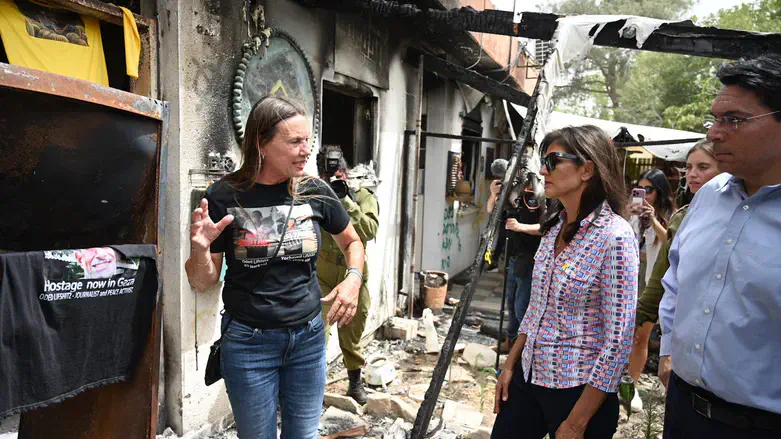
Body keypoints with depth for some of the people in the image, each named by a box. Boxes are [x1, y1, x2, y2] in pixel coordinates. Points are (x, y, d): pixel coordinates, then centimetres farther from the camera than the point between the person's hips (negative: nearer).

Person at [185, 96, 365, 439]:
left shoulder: (315, 192, -5)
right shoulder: (225, 196, -11)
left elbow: (351, 242, 13)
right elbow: (202, 282, -3)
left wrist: (353, 279, -6)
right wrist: (200, 249, -24)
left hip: (309, 336, 3)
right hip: (249, 341, -2)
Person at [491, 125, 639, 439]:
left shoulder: (614, 236, -19)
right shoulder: (555, 227, 3)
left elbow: (618, 340, -19)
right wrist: (510, 364, 10)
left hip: (578, 388, -6)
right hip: (528, 377, 6)